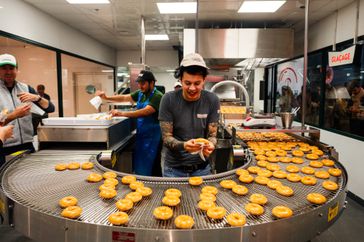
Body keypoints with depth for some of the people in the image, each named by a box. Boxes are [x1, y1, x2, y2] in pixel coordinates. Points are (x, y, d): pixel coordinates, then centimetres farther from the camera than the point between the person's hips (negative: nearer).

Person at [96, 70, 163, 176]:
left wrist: (122, 113, -32)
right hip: (140, 134, 7)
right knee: (136, 165, 14)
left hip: (151, 136, -7)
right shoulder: (140, 93, 8)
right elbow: (125, 98, 14)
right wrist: (107, 97, 0)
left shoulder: (157, 96, -16)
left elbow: (145, 112, -26)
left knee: (144, 170, -3)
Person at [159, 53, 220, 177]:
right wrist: (183, 145, -32)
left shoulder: (212, 100, -10)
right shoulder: (169, 99, -14)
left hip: (201, 167, 1)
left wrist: (210, 145, -27)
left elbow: (212, 134, -4)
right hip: (174, 168, -1)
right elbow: (166, 138, -12)